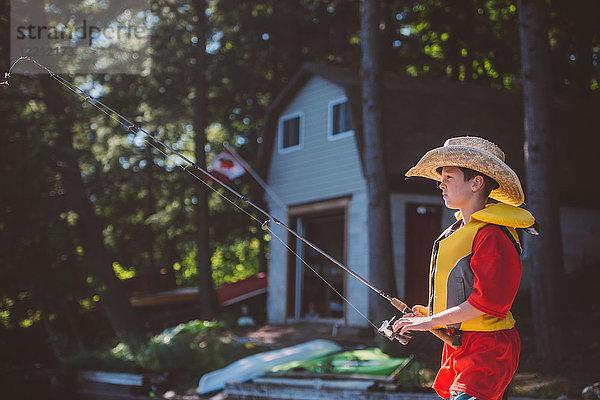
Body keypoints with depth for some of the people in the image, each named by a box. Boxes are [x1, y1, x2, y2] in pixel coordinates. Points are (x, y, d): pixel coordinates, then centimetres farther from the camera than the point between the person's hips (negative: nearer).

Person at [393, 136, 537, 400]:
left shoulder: (493, 235, -15)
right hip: (456, 345, 9)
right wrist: (429, 313, 9)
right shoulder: (457, 230, 15)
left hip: (486, 349, -9)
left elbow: (488, 301, -21)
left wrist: (431, 321, -17)